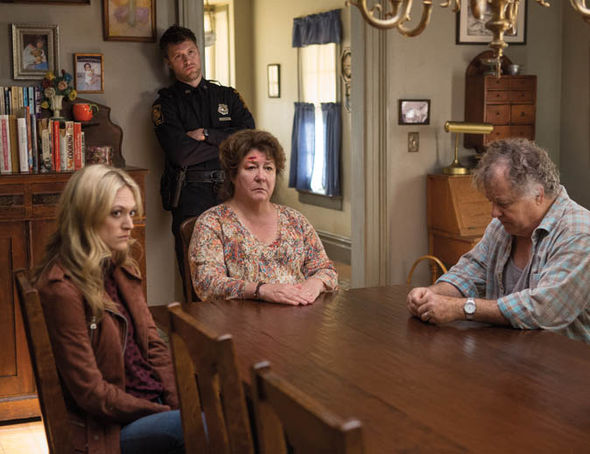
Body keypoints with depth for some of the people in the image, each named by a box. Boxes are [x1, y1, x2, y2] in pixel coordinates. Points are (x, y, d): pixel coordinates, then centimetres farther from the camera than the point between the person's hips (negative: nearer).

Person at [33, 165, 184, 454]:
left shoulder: (123, 270, 11)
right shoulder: (62, 289, -16)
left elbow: (152, 343, 11)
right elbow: (90, 392, -16)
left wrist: (180, 403, -5)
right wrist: (165, 414, -13)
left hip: (157, 399, 8)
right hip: (107, 429, -8)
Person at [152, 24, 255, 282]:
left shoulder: (227, 96, 19)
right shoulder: (166, 104, 8)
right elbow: (181, 154, -8)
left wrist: (206, 135, -4)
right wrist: (225, 141, 0)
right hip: (191, 195, -2)